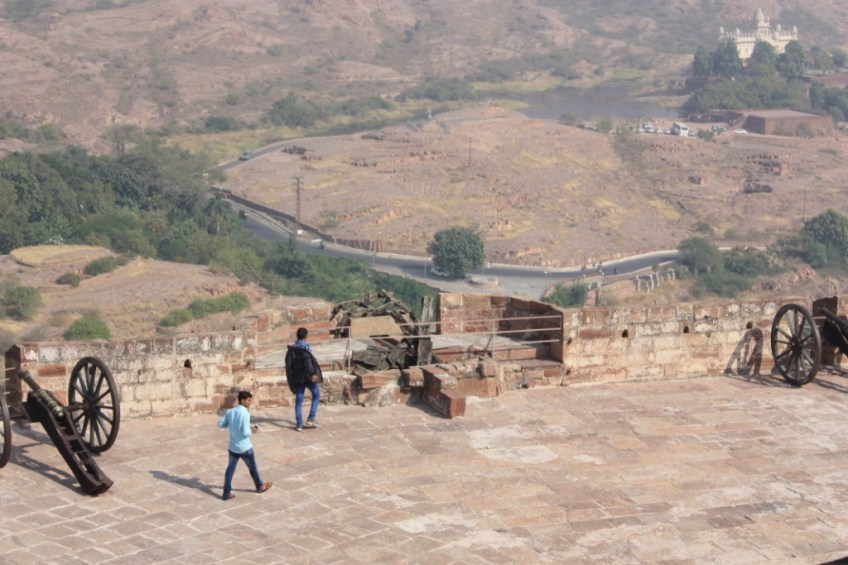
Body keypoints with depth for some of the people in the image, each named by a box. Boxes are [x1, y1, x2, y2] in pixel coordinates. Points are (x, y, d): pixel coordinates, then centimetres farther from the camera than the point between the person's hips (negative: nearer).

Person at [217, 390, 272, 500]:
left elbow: (220, 424, 7)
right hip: (244, 447, -5)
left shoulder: (230, 411, 0)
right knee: (252, 467, 15)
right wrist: (252, 431, -5)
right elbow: (245, 432, -26)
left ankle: (227, 492, 8)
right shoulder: (245, 413, -21)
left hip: (232, 446, 5)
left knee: (231, 468, 10)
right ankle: (260, 486, 34)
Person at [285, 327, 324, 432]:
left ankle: (299, 424, 4)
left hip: (297, 378, 5)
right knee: (316, 395, 13)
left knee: (299, 400, 8)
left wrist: (291, 379, 14)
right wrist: (312, 373, -37)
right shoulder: (305, 348, -10)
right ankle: (310, 418, 1)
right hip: (307, 377, -5)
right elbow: (308, 361, -26)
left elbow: (288, 365, 8)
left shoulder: (291, 349, 7)